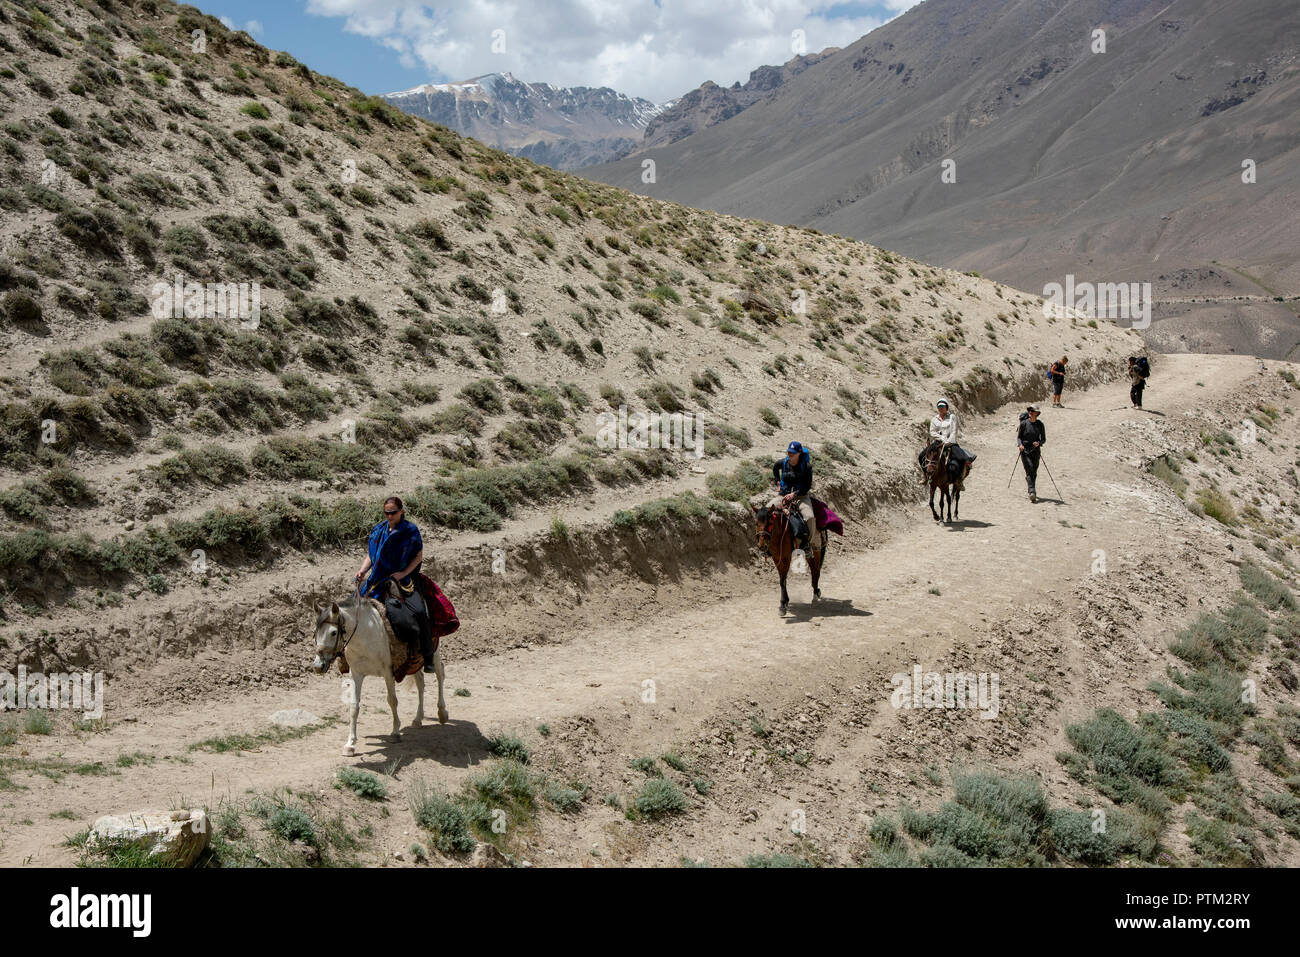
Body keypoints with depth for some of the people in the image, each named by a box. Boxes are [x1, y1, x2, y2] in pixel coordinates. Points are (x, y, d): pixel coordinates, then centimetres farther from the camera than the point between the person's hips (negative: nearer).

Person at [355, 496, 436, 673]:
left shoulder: (411, 530, 1)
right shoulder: (378, 530, 11)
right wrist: (363, 570, -3)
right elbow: (371, 555, 16)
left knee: (420, 614, -21)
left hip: (402, 580, -4)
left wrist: (404, 573, -12)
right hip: (379, 579, 4)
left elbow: (419, 556, 2)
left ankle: (428, 657, -11)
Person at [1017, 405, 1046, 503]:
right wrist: (1020, 444, -15)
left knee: (1034, 472, 8)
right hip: (1025, 450, -2)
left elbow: (1044, 439, 6)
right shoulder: (1024, 423, -1)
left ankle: (1032, 492, 26)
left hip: (1035, 450, 2)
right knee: (1029, 470, -16)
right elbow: (1019, 436, 5)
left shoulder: (1040, 425, 2)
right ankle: (1032, 492, -24)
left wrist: (1039, 443, -16)